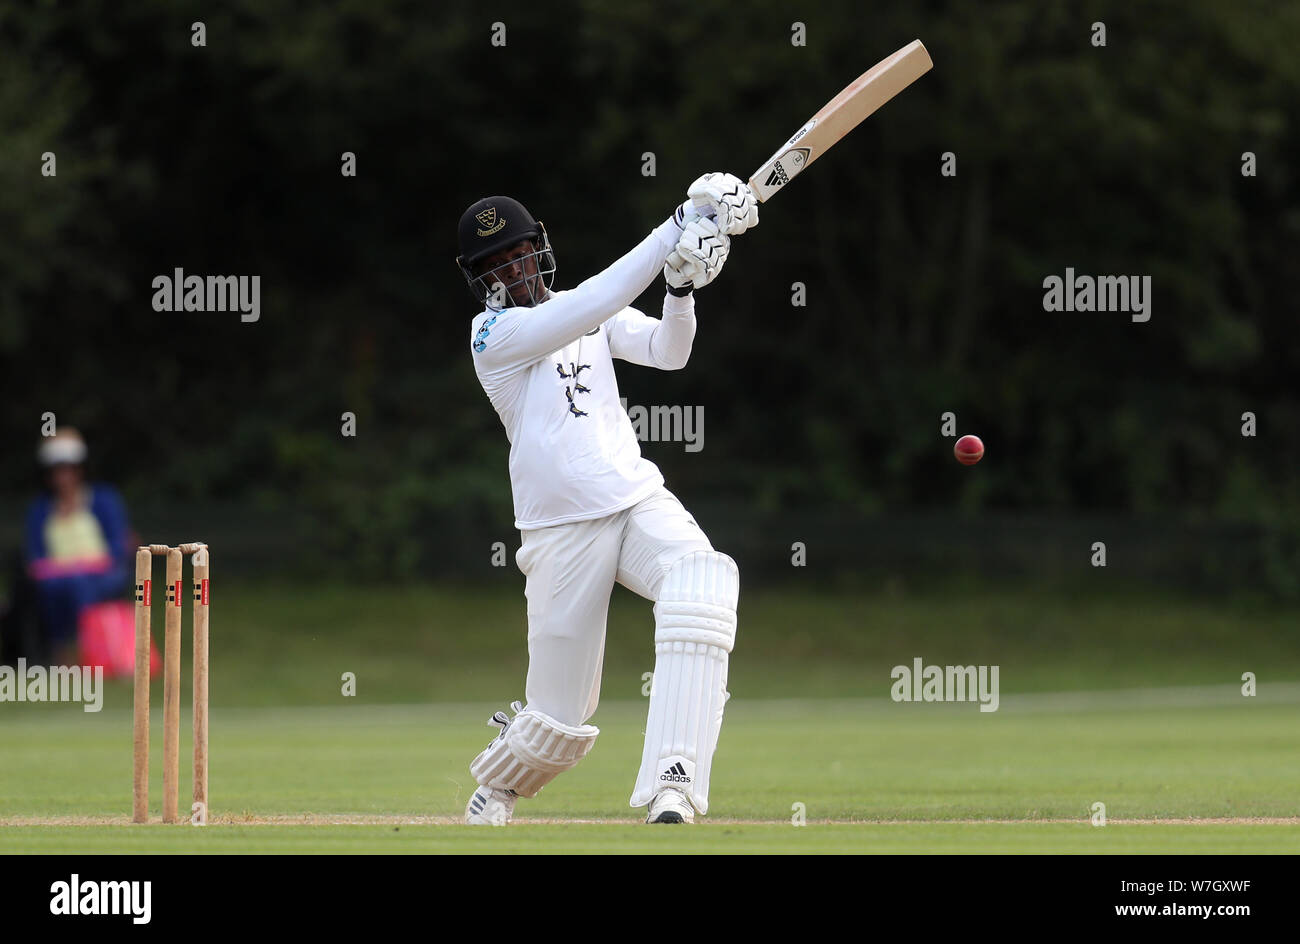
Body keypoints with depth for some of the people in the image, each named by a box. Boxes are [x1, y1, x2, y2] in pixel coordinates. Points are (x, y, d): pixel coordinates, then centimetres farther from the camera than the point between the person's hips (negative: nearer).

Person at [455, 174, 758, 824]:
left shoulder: (586, 309, 14)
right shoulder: (492, 333, -6)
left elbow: (667, 352, 1)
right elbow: (591, 309, -20)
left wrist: (681, 287, -19)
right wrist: (675, 231, -24)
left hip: (639, 501, 4)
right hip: (561, 534, -4)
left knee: (702, 579, -31)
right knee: (559, 720, -2)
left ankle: (671, 791, -37)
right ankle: (492, 792, 36)